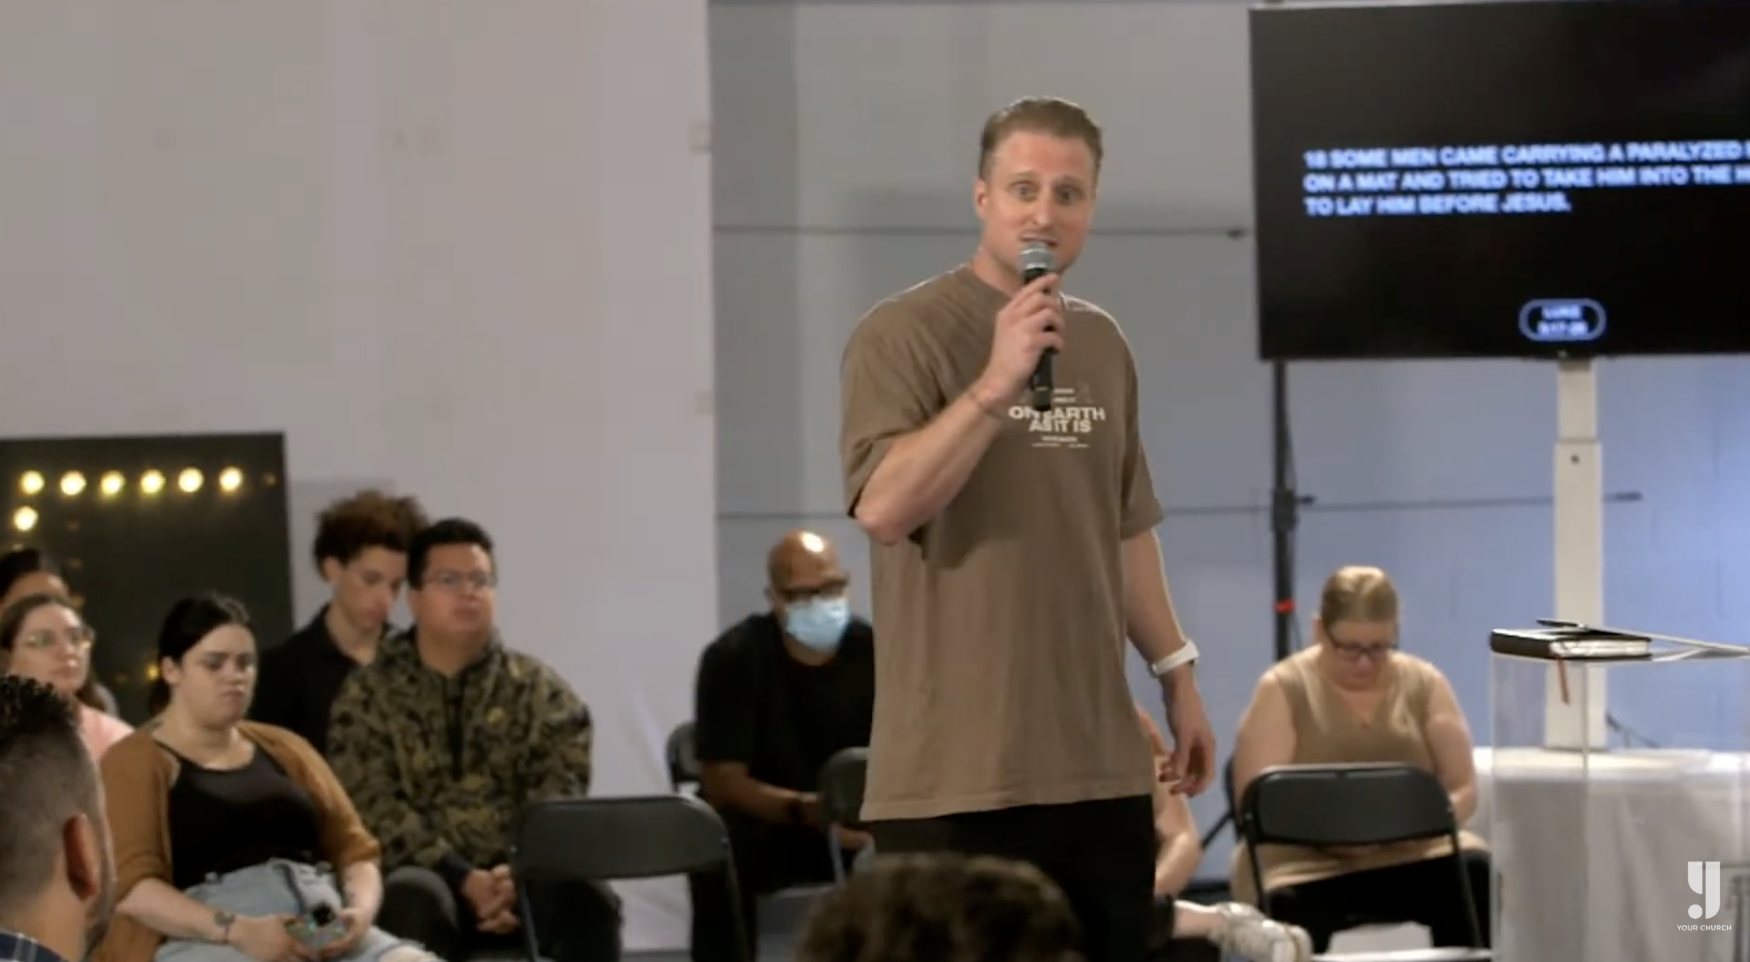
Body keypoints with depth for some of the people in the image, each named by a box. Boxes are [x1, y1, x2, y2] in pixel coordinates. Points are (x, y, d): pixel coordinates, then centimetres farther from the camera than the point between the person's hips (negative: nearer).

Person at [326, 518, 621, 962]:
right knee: (414, 900, -37)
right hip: (429, 872, -2)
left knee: (587, 898, -31)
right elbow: (375, 809, -5)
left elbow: (559, 799, 0)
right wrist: (463, 879, -19)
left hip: (524, 875, 2)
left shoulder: (540, 689, 12)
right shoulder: (368, 694, 7)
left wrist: (518, 874, -20)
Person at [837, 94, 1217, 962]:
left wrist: (1176, 674, 19)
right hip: (958, 776, -6)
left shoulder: (1102, 343, 14)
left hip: (1102, 766, 6)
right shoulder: (903, 334, -7)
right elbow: (882, 507, -19)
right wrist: (998, 382, -23)